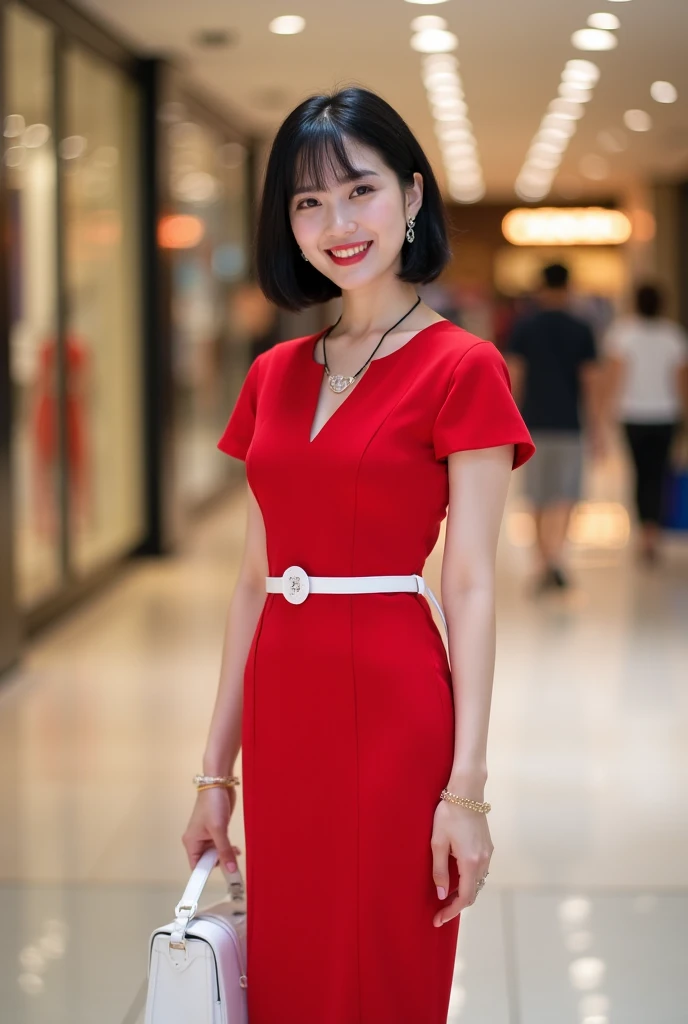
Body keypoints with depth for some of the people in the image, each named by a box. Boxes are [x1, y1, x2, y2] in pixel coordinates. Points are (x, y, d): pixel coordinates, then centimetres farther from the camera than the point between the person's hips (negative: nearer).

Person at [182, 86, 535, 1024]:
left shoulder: (461, 369, -6)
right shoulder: (275, 376, 11)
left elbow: (472, 589, -9)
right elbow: (255, 579, 12)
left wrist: (467, 786, -14)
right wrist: (217, 769, 11)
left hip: (393, 709, -5)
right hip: (282, 710, 6)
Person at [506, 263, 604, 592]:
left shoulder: (523, 328, 2)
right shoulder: (581, 330, 1)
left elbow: (513, 378, -2)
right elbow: (591, 383, -2)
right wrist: (596, 431, 2)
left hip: (533, 424, 1)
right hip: (568, 425, -1)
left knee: (541, 500, 12)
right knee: (564, 497, 1)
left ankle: (545, 567, 18)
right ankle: (554, 557, -21)